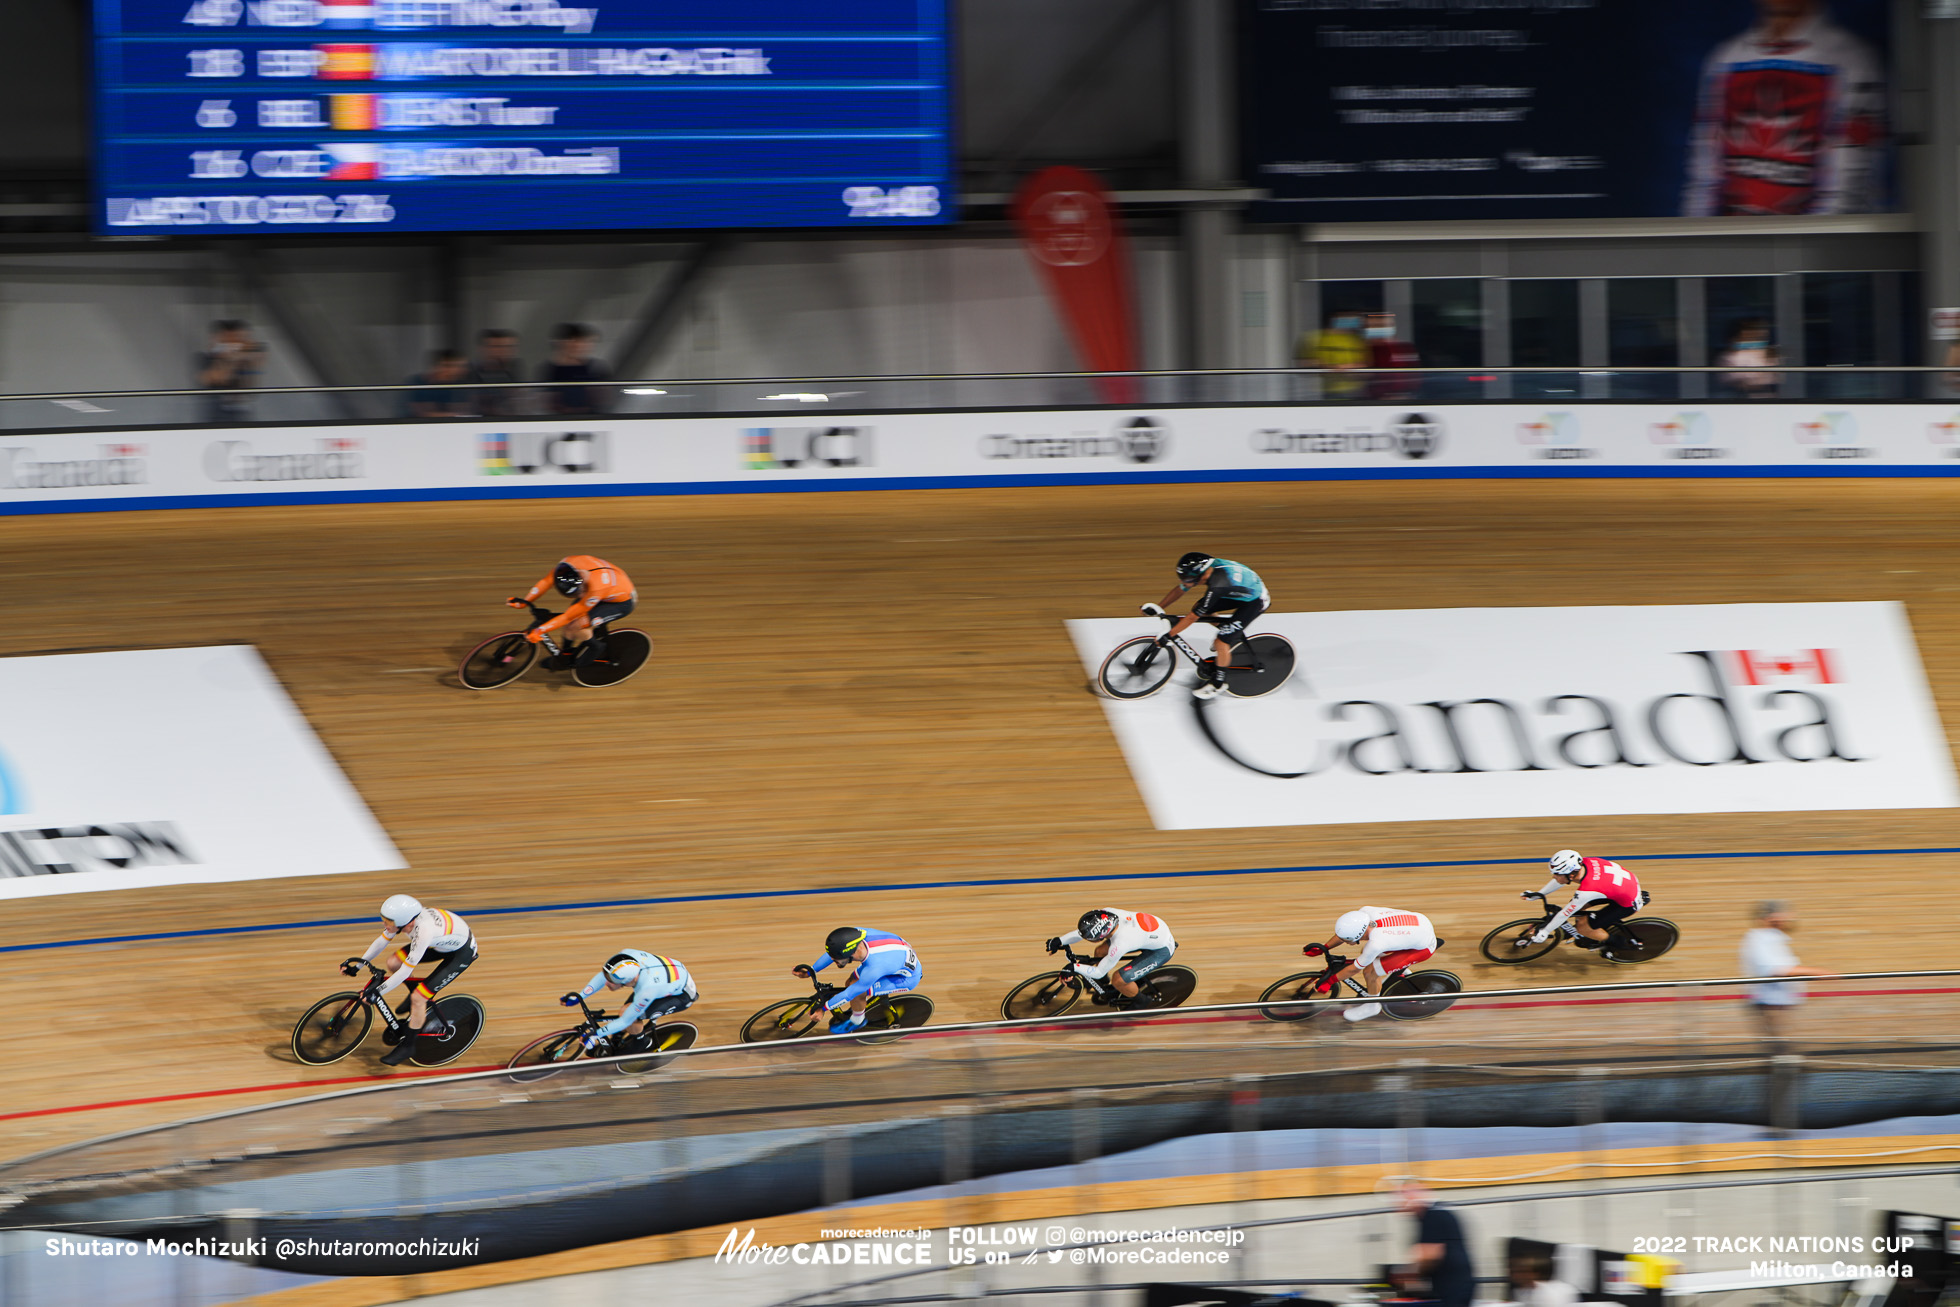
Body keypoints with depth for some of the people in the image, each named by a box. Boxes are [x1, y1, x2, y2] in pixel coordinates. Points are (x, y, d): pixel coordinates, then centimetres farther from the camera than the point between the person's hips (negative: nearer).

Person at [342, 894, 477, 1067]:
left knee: (418, 998, -12)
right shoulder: (402, 917, -20)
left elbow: (405, 971, -35)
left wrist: (378, 992, -30)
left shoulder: (423, 932, -42)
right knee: (393, 963, 1)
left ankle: (407, 1046, 7)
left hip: (461, 953, -7)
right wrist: (357, 965, -3)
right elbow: (382, 941, -3)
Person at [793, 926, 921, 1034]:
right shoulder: (856, 933, -25)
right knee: (852, 983, 9)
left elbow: (850, 994, -26)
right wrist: (810, 971, 0)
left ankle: (857, 1021, 12)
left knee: (857, 992, -17)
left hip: (908, 977, -7)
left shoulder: (873, 969, -40)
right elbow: (834, 951, -4)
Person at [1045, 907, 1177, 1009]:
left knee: (1118, 980, -16)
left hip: (1161, 950, -8)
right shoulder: (1108, 913, -22)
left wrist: (1074, 968, -27)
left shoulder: (1119, 944, -39)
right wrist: (1060, 941, -10)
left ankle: (1140, 1001, 14)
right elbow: (1082, 932, -3)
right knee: (1100, 952, 5)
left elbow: (1099, 972, -26)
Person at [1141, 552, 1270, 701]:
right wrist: (1158, 608, 1)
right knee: (1199, 608, 5)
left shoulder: (1216, 587, -37)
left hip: (1255, 602, -8)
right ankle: (1235, 636, 22)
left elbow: (1192, 617, -29)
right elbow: (1179, 589, 2)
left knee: (1220, 642, -13)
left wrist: (1168, 635, -21)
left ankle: (1218, 683, 9)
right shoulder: (1205, 568, -15)